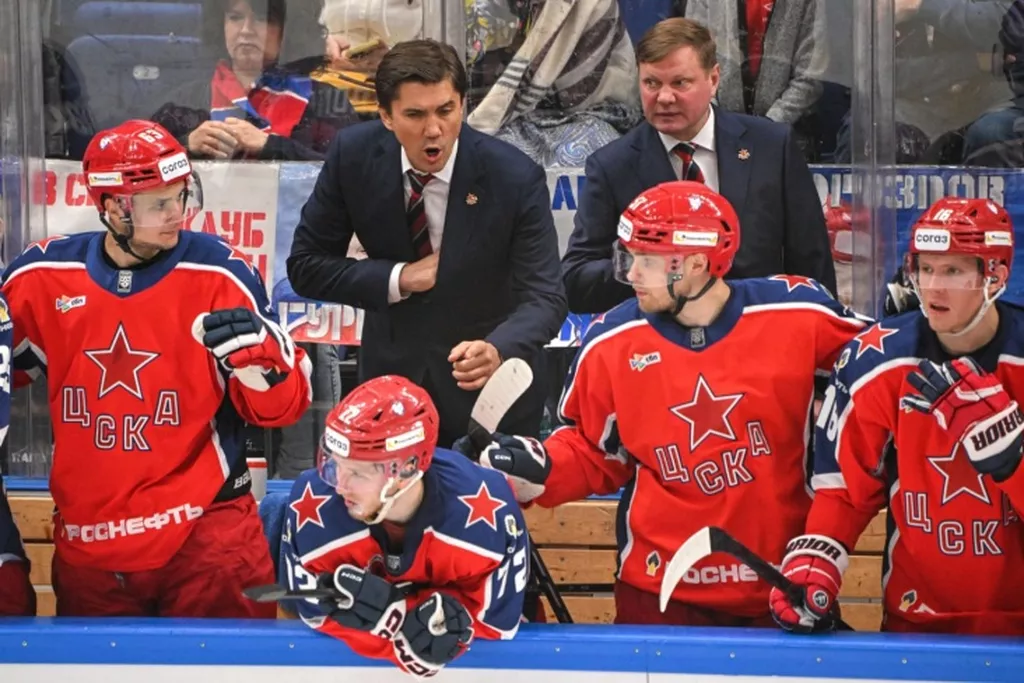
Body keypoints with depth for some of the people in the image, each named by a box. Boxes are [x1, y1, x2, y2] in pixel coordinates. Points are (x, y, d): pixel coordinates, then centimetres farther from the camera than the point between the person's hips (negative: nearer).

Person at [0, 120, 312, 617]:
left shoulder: (219, 274, -7)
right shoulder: (42, 276, -1)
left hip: (205, 530, -3)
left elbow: (282, 404, -5)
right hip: (85, 540, 3)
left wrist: (253, 350, -23)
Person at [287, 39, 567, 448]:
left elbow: (544, 296, -23)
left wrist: (497, 351, -45)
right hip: (392, 370, 2)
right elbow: (306, 266, -6)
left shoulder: (515, 177, -21)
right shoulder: (353, 155, -14)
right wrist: (398, 280, -21)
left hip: (492, 380, -2)